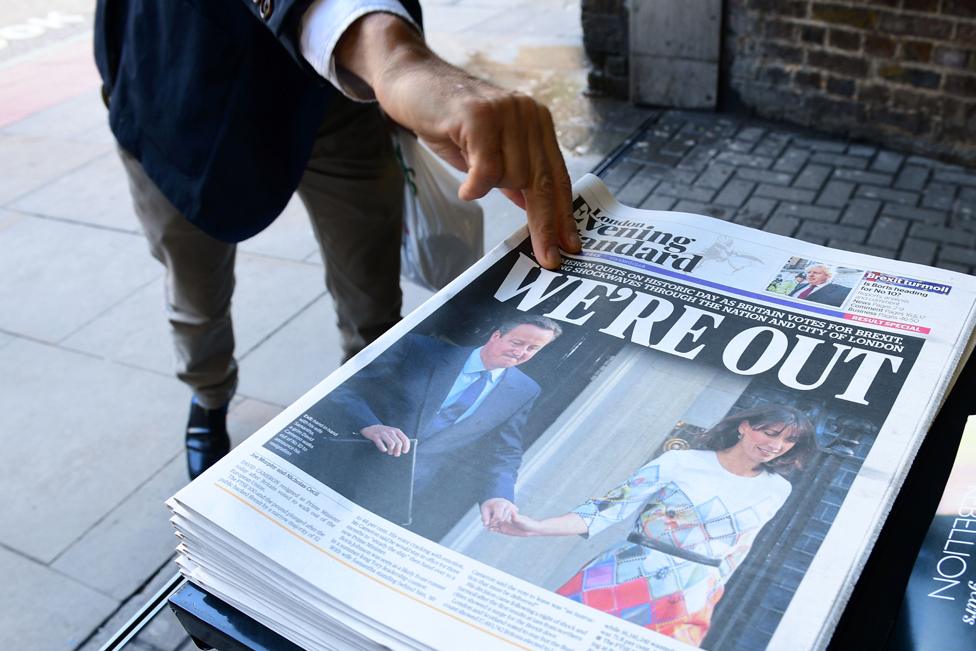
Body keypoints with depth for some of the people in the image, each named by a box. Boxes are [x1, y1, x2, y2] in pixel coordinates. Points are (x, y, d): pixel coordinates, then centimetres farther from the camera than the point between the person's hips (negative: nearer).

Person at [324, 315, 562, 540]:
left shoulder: (524, 392, 6)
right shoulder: (421, 350, -4)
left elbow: (504, 454, 6)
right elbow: (343, 388, -8)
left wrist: (497, 496, -15)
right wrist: (369, 425, -27)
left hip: (425, 493, 2)